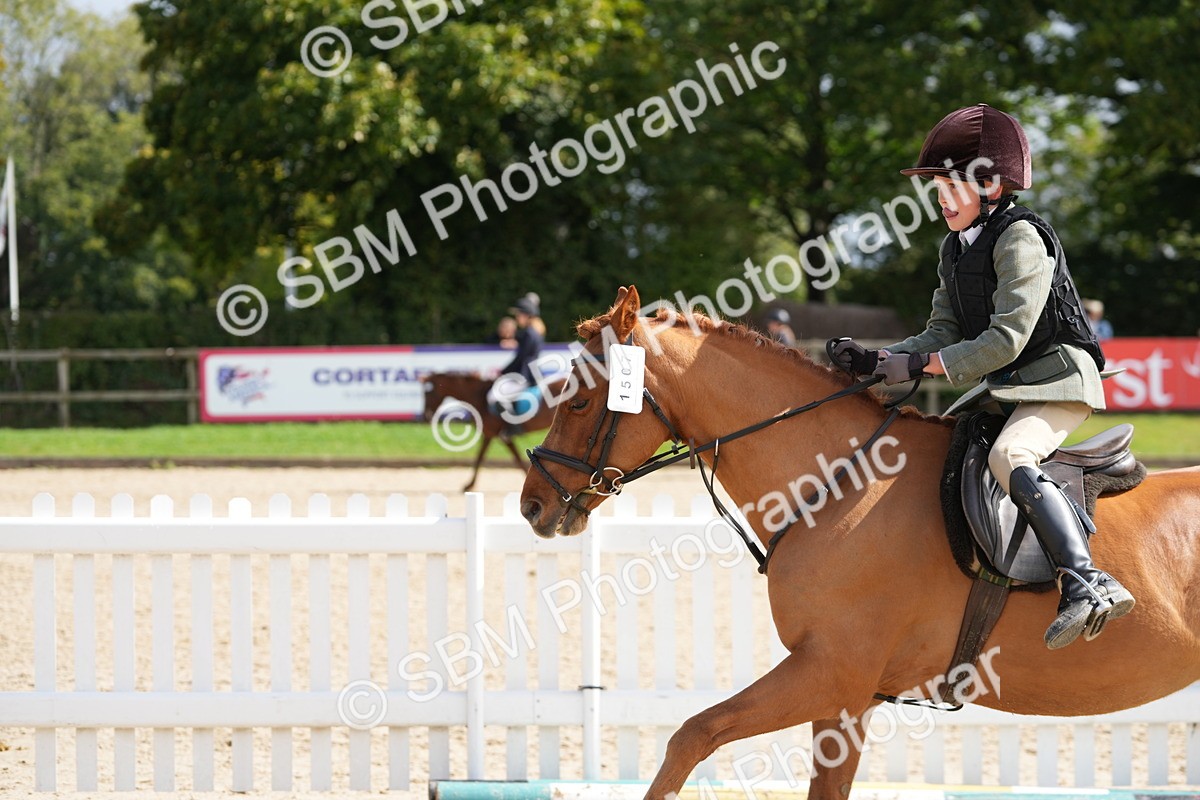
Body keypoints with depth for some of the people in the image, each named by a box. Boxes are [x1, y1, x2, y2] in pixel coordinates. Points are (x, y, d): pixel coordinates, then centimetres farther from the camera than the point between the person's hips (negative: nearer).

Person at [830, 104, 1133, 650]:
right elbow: (943, 336, 10)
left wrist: (929, 364, -17)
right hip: (1001, 390, 10)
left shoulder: (1020, 237, -13)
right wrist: (878, 362, -5)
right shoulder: (955, 250, 15)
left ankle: (1086, 583, -46)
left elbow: (1006, 339, -20)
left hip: (1058, 378, -10)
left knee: (1008, 457, -33)